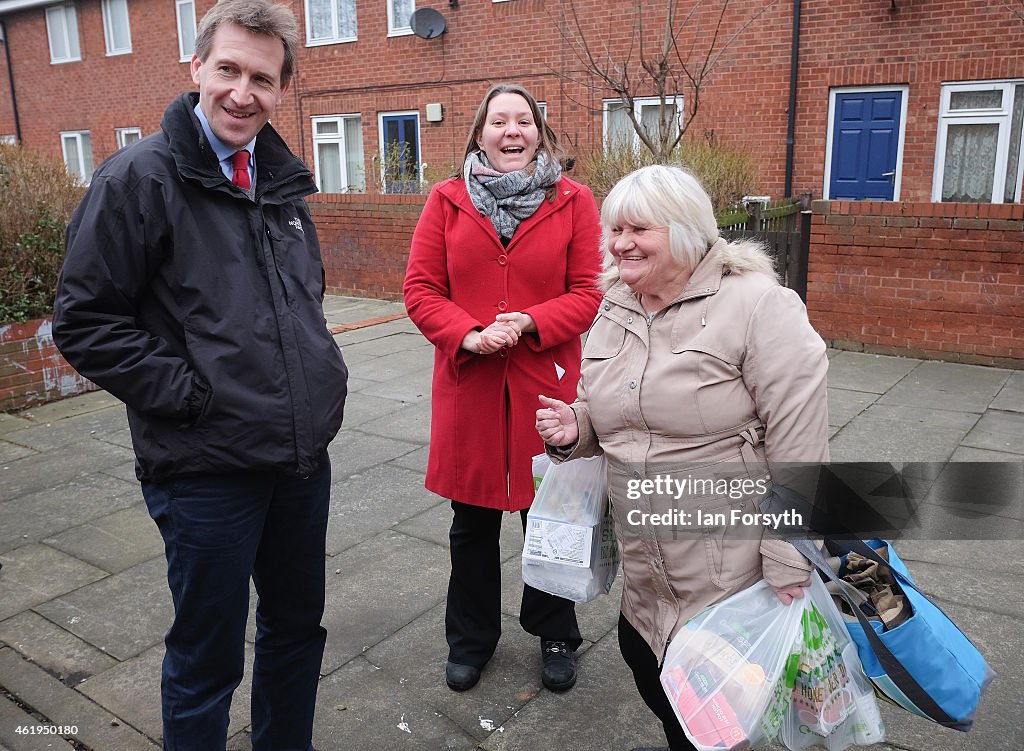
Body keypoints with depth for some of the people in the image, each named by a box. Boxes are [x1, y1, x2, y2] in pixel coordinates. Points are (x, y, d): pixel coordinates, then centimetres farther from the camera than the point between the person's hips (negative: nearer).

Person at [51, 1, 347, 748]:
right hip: (207, 469, -6)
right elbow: (85, 321, -12)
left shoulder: (281, 180, 10)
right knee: (207, 659, 10)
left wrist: (319, 369, 8)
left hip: (304, 456, 7)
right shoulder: (141, 175, -11)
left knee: (297, 629, 21)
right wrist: (188, 392, -16)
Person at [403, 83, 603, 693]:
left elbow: (590, 293, -4)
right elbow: (421, 289, 0)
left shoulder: (574, 202, 0)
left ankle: (556, 637, 38)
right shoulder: (447, 201, 3)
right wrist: (468, 335, -16)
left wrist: (529, 323, -19)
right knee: (472, 523, 15)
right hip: (468, 383, 1)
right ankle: (472, 640, 37)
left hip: (547, 383, -1)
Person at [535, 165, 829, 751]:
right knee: (644, 663, 18)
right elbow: (602, 415, 18)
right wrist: (574, 429, -5)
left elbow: (799, 451, -17)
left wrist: (789, 571, -16)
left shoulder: (757, 305, -16)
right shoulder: (613, 310, 6)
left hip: (733, 572, -6)